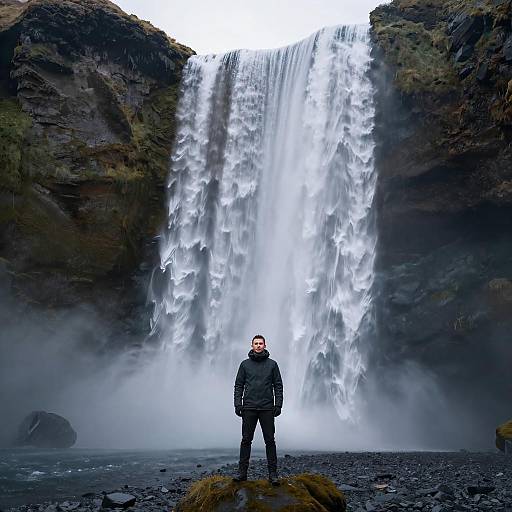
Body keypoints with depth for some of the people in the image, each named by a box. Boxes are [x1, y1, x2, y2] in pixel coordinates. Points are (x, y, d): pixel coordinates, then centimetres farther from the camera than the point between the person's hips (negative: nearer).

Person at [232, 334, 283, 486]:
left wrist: (278, 405, -3)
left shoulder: (272, 364, 6)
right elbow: (239, 385, 7)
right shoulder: (245, 364, 7)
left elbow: (278, 386, 5)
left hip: (267, 408, 0)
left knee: (270, 440, 2)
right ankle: (242, 471, 12)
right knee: (246, 440, 4)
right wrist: (238, 404, -3)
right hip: (249, 408, 1)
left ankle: (273, 473, 8)